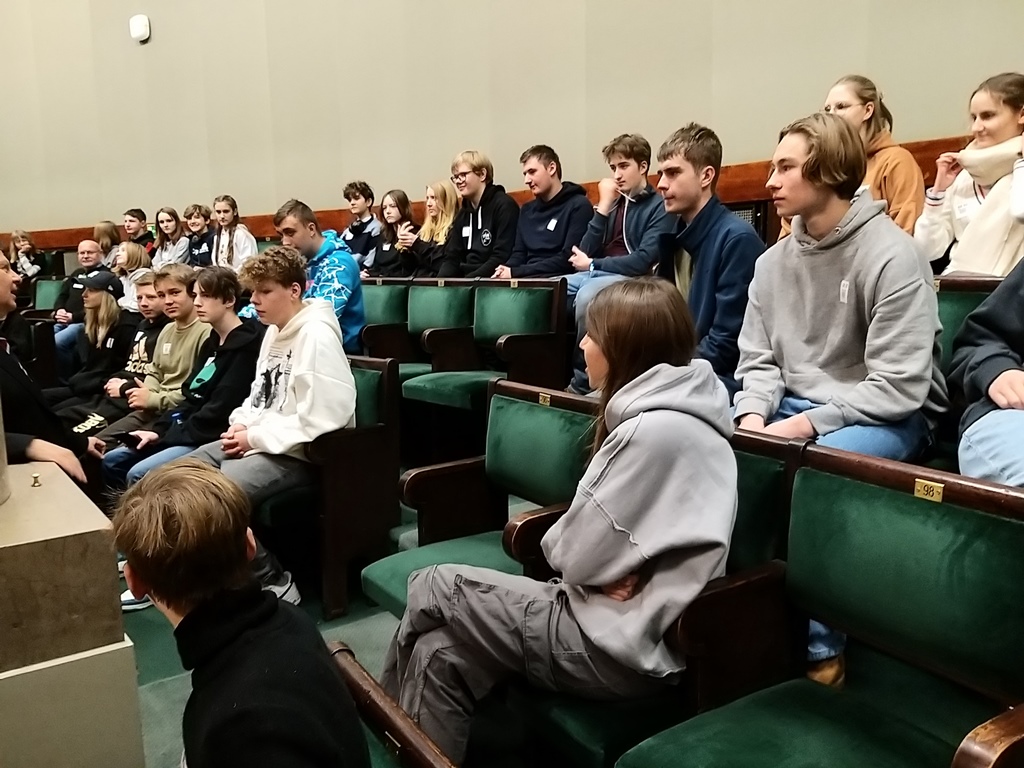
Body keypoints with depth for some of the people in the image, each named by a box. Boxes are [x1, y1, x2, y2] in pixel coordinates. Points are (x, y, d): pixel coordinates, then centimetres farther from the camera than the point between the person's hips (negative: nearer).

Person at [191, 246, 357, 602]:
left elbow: (318, 420, -25)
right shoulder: (274, 331, 13)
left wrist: (255, 437, -17)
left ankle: (274, 582, -8)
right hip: (259, 441, 10)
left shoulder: (316, 335, -18)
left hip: (297, 453, -10)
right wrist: (241, 424, 2)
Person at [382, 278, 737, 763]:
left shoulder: (656, 430, -23)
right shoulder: (664, 414, 9)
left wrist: (558, 542, 2)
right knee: (440, 653, 1)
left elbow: (579, 553, -19)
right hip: (625, 623, 9)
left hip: (625, 647, -8)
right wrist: (571, 544, -8)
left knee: (432, 589, -1)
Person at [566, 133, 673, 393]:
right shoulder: (614, 203, 18)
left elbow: (644, 261, -13)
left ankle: (583, 381, -23)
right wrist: (604, 206, 0)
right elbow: (586, 251, 8)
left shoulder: (659, 207, 0)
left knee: (586, 296, -36)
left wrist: (593, 264, -7)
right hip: (597, 274, 6)